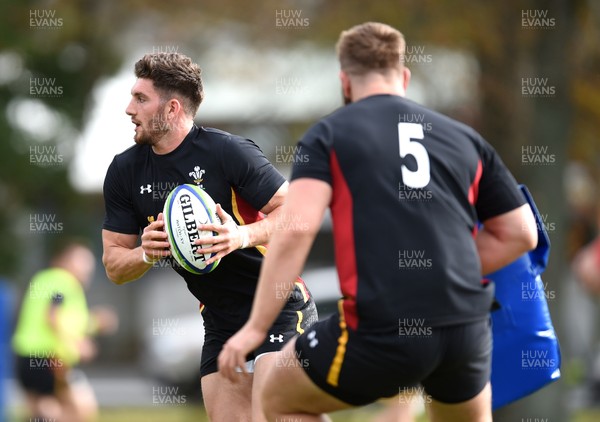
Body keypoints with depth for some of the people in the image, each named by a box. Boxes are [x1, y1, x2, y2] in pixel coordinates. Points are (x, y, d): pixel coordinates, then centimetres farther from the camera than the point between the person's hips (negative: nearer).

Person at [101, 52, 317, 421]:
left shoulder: (228, 151, -15)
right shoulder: (125, 172, 2)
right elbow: (114, 264, 6)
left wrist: (244, 235, -29)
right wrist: (146, 253, -16)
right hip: (219, 321, 6)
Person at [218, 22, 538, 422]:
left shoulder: (328, 134, 6)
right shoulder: (465, 138, 16)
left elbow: (296, 228, -8)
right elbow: (521, 234, 17)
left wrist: (256, 327, -6)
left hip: (381, 329, -4)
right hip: (467, 327, 4)